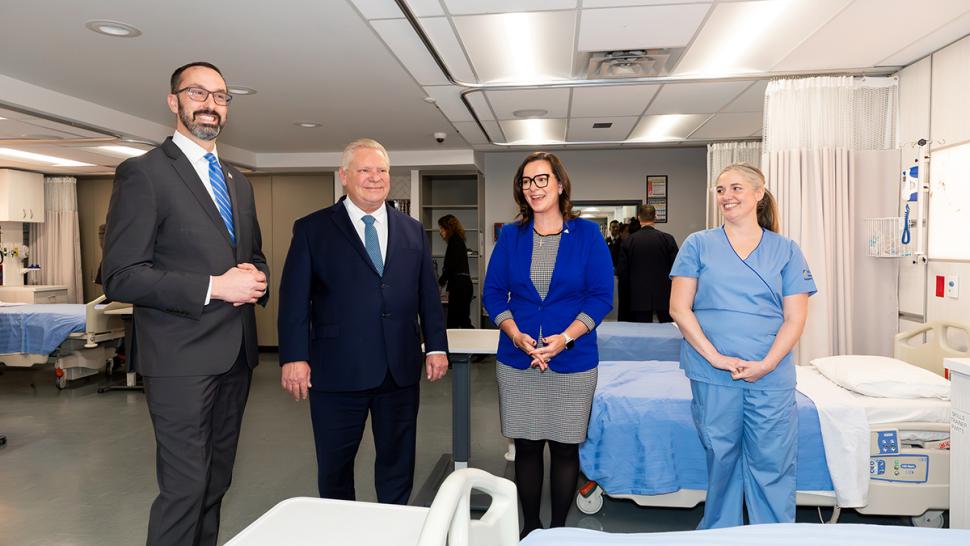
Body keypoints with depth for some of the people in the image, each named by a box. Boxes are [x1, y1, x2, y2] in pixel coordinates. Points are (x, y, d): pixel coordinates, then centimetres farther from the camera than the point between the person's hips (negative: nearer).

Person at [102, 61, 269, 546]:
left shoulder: (238, 182, 15)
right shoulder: (143, 173, -7)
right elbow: (120, 276, -14)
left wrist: (256, 277, -1)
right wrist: (213, 287, -19)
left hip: (236, 353, 7)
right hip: (181, 357, -6)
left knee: (216, 482, 16)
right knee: (184, 487, -1)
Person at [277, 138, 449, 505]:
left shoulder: (413, 230, 9)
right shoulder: (313, 229, 0)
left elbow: (428, 294, 10)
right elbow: (294, 297, -5)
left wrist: (436, 346, 5)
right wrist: (294, 357, -12)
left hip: (401, 370, 3)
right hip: (338, 370, -2)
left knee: (398, 461, 15)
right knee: (335, 465, 13)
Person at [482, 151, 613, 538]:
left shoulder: (587, 234, -1)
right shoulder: (511, 236, 5)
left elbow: (602, 296, -4)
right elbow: (493, 292, 4)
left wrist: (564, 338, -16)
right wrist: (517, 336, -12)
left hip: (572, 361, -1)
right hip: (517, 360, 2)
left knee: (565, 447, 8)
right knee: (526, 447, 10)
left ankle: (558, 527, 28)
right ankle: (530, 527, 28)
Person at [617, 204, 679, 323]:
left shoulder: (629, 241, -3)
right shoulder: (667, 239, -5)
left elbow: (621, 271, -1)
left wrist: (627, 294, 11)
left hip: (639, 297, 0)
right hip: (664, 295, 0)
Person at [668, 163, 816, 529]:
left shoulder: (785, 251, 7)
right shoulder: (699, 245, 5)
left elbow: (795, 319, 2)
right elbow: (679, 308, -2)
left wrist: (767, 363, -12)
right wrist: (715, 357, -11)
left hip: (771, 377, 1)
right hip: (713, 375, 0)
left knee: (772, 465, 6)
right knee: (721, 460, 10)